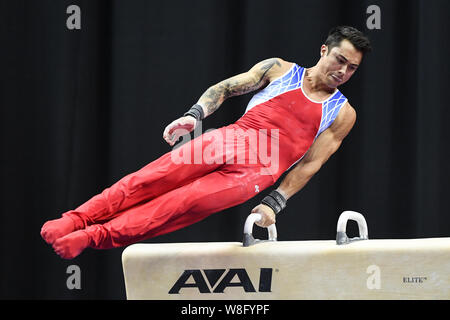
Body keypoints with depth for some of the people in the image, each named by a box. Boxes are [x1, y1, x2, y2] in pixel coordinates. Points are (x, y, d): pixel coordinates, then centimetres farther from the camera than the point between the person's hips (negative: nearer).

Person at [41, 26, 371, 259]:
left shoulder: (342, 114, 12)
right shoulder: (279, 69, 15)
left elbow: (310, 165, 7)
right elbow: (225, 87, 13)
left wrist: (275, 203, -2)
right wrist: (195, 114, -5)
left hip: (255, 172, -2)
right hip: (229, 141, 2)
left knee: (181, 204, -23)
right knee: (147, 180, -16)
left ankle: (96, 236, -29)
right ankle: (77, 219, -16)